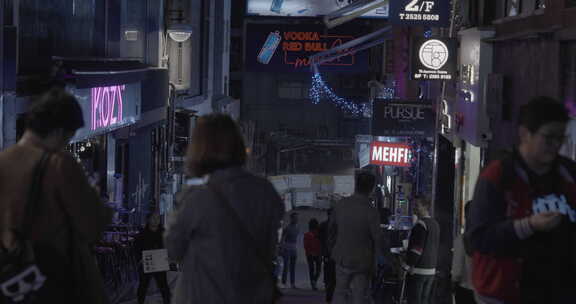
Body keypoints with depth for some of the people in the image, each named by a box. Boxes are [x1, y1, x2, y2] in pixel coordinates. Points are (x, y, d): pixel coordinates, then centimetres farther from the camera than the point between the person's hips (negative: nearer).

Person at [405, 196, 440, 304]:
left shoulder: (421, 224, -15)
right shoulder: (435, 224, 14)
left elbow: (417, 248, -20)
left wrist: (411, 266, -16)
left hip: (418, 270, -9)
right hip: (431, 270, 9)